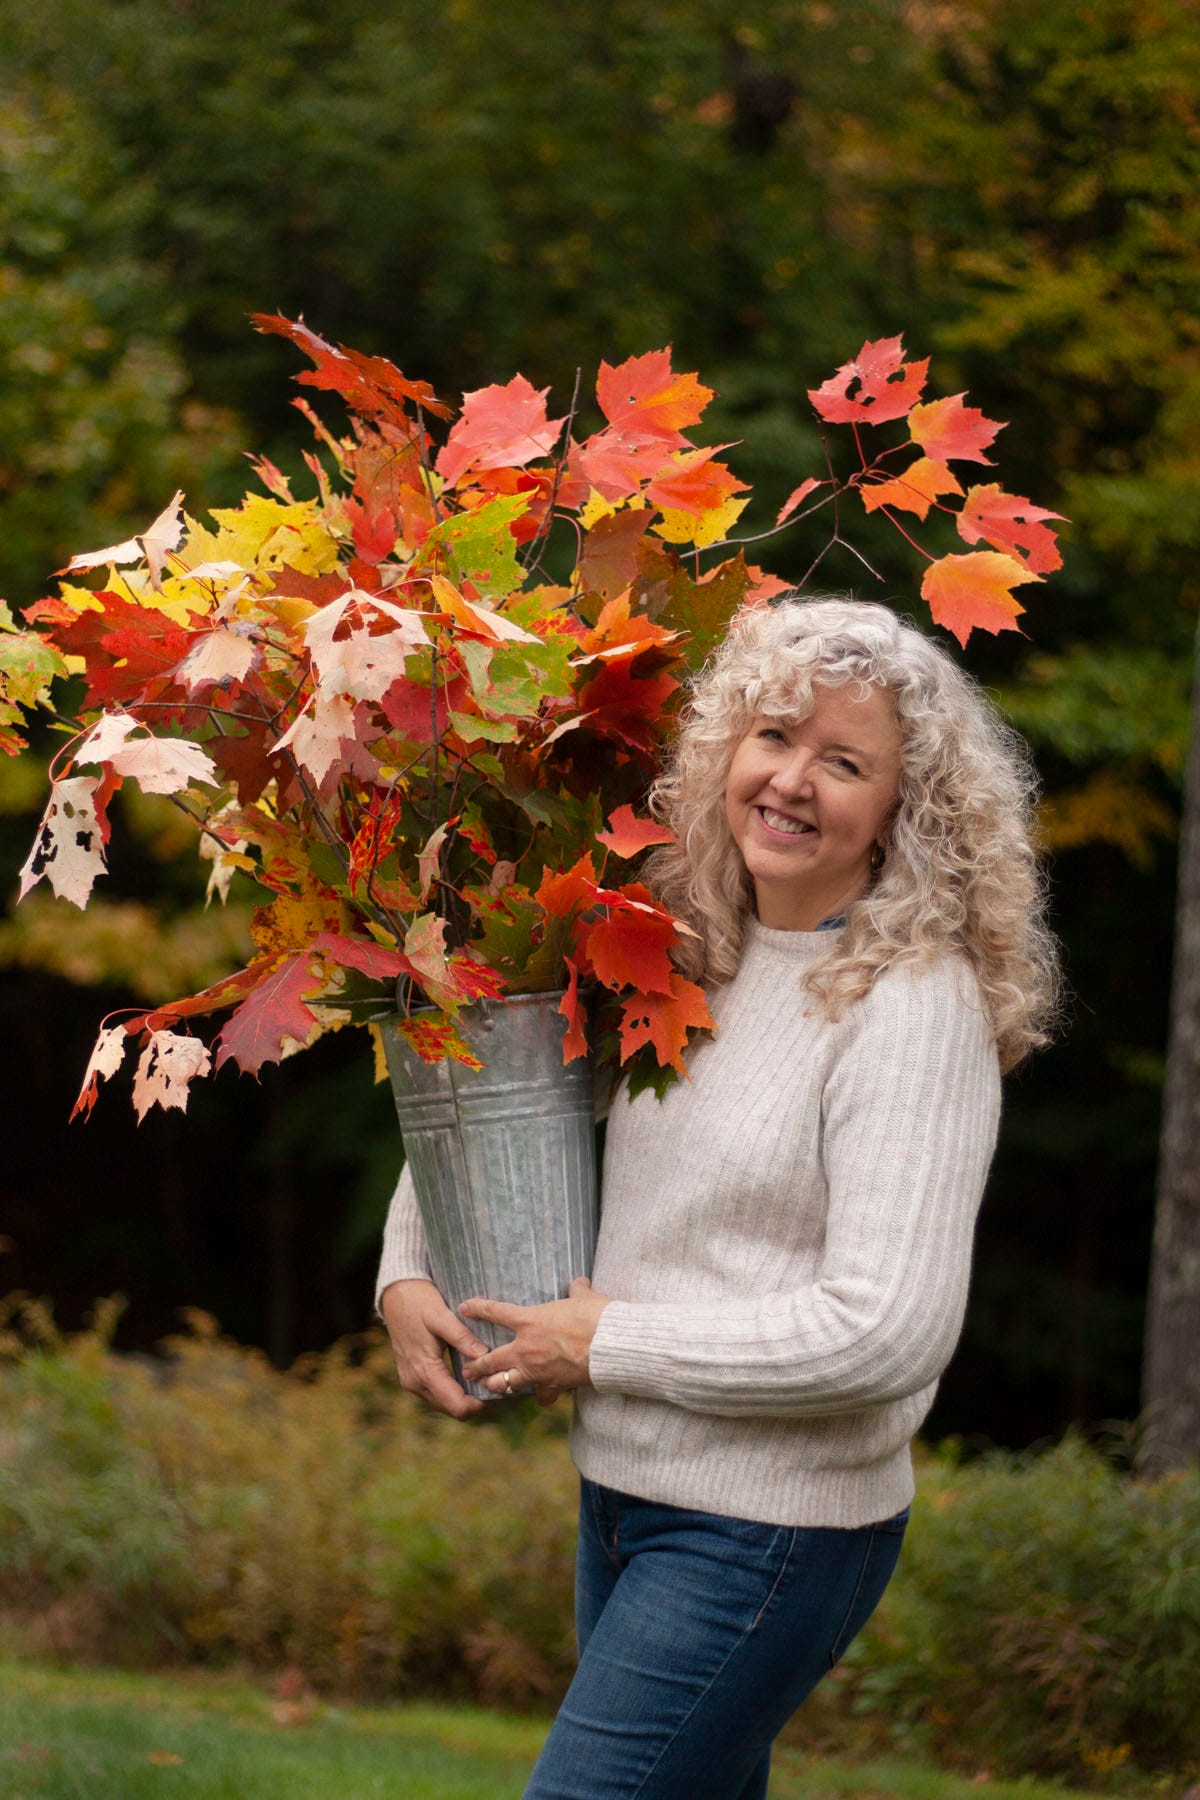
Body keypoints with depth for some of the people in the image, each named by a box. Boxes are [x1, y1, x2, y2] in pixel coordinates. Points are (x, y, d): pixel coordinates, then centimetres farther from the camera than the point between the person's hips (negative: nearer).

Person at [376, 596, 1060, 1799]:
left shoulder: (915, 1008, -16)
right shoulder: (678, 956, 5)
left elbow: (889, 1330, -23)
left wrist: (611, 1342, -15)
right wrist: (405, 1271, 5)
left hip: (771, 1535, -8)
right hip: (623, 1493, 8)